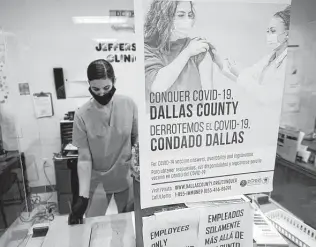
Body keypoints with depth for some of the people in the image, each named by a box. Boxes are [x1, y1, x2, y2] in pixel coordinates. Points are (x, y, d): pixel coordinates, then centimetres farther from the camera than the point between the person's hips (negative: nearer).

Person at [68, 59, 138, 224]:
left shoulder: (128, 105, -12)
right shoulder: (82, 115, -15)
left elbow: (137, 140, -2)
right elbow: (84, 158, -13)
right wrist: (83, 196, -18)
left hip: (125, 178, 1)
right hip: (97, 182, -1)